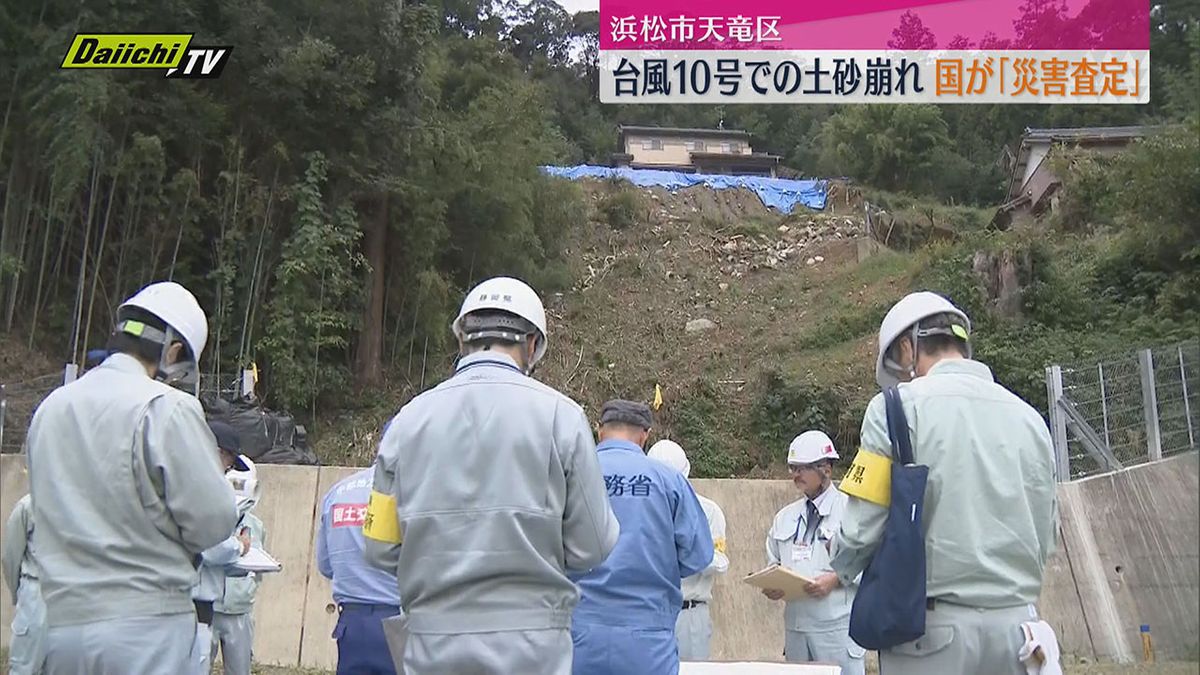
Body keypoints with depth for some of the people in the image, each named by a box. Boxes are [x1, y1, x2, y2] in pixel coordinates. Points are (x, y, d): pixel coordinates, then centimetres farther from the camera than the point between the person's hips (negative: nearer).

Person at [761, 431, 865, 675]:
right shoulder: (784, 517, 16)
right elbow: (774, 564, 21)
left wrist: (836, 579, -19)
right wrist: (771, 586, 0)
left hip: (837, 627, -5)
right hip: (795, 624, 6)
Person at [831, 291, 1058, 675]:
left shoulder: (901, 406, -7)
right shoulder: (1028, 417, 8)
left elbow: (863, 528, -10)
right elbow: (1045, 535, 12)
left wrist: (842, 562, 11)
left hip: (935, 624, -5)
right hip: (1016, 621, 5)